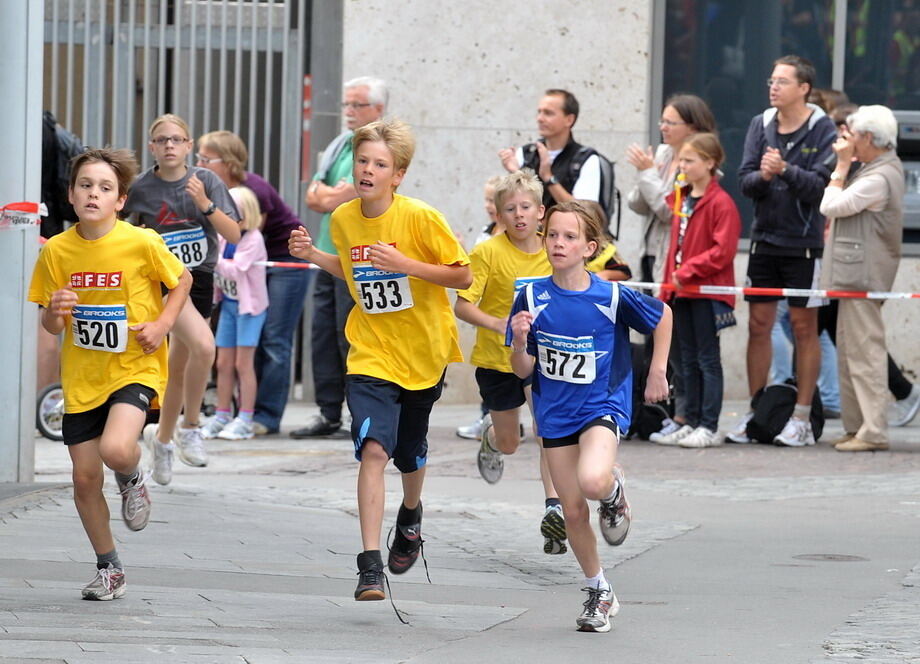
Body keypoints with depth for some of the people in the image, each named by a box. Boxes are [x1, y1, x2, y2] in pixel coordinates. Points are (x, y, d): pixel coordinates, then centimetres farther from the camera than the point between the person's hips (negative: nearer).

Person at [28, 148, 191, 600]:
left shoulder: (142, 244, -12)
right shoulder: (57, 251, -3)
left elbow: (182, 280, 6)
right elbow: (51, 326, 5)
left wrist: (162, 324, -9)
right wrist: (55, 312, -18)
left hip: (134, 367, -3)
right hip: (82, 377, 3)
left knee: (115, 450, -28)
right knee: (85, 478, 4)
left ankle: (132, 479, 10)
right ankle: (108, 568, 24)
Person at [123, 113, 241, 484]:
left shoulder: (207, 181, -2)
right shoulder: (141, 188, -3)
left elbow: (233, 235, -9)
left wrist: (205, 204, -20)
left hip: (200, 279, 3)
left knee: (179, 369, 13)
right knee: (203, 344, -28)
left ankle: (162, 436, 35)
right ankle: (190, 428, -13)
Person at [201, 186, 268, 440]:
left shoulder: (253, 239, -15)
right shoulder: (224, 237, 5)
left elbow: (235, 269, -25)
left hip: (249, 305, -7)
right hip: (228, 303, 7)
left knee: (243, 363, -5)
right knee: (223, 363, 8)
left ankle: (245, 420, -1)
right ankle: (221, 417, 15)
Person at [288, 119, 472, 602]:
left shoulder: (421, 218, -16)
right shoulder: (344, 219, -2)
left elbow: (463, 276, -13)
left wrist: (404, 264, -24)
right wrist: (313, 256, 1)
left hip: (423, 353, -1)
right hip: (371, 354, 1)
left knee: (410, 454, 17)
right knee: (373, 449, -19)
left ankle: (410, 514, 53)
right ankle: (370, 567, -22)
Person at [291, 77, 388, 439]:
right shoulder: (338, 145, 18)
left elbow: (340, 199, -17)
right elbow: (313, 197, 11)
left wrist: (324, 194, 1)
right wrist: (334, 196, -6)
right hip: (328, 254, 8)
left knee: (352, 338, -6)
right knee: (323, 334, 6)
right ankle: (328, 412, 11)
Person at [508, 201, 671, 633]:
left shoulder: (612, 297, -13)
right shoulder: (532, 299, -7)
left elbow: (662, 316, 6)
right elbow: (523, 371, -4)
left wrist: (657, 372, 6)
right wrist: (520, 341, -24)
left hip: (602, 407, -3)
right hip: (555, 415, 3)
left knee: (592, 482, -31)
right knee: (573, 512, 6)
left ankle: (614, 489, 7)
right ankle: (599, 593, 27)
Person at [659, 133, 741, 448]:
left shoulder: (721, 203, -12)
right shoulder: (680, 198, 12)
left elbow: (723, 251, -18)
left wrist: (688, 270, -18)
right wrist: (669, 283, 12)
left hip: (707, 291, -8)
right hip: (682, 292, 8)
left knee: (708, 359, -3)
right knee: (689, 360, 12)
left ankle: (709, 427, -1)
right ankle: (692, 422, 18)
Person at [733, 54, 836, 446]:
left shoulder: (822, 129, -6)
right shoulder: (761, 125, 6)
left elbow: (821, 186, -14)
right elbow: (745, 182, 1)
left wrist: (786, 170, -27)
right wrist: (762, 175, -19)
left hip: (804, 242, -4)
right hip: (765, 239, 4)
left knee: (804, 327, 2)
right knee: (758, 326, 6)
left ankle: (801, 419, 6)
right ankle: (756, 413, 14)